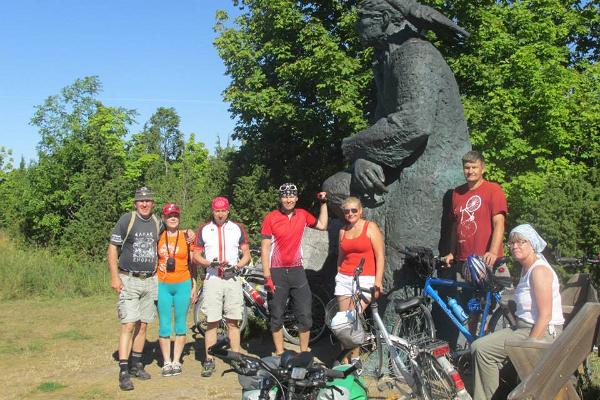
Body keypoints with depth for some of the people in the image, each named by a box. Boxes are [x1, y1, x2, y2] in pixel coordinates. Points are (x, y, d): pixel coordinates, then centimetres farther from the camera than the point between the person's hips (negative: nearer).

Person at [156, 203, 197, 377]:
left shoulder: (187, 237, 3)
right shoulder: (158, 237, 4)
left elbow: (192, 263, 7)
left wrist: (194, 285, 5)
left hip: (182, 284, 0)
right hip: (162, 285, 0)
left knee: (180, 324, 4)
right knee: (164, 325, 1)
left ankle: (176, 361, 13)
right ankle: (166, 362, 10)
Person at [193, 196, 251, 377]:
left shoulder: (238, 228, 9)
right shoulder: (203, 230, 8)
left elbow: (246, 254, 10)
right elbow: (196, 255, 8)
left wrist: (238, 265, -9)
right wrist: (210, 263, -12)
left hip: (233, 279, 1)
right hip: (212, 279, 0)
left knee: (233, 322, 3)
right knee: (212, 322, -1)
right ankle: (209, 361, 5)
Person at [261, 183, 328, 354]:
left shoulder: (302, 215, 4)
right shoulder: (270, 218, -7)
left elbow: (322, 225, 19)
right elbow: (265, 248, -7)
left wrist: (323, 203, 10)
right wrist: (267, 277, -12)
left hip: (297, 271, 3)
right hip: (277, 272, -3)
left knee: (305, 315, 2)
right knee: (277, 317, 5)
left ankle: (304, 353, 15)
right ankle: (280, 355, 16)